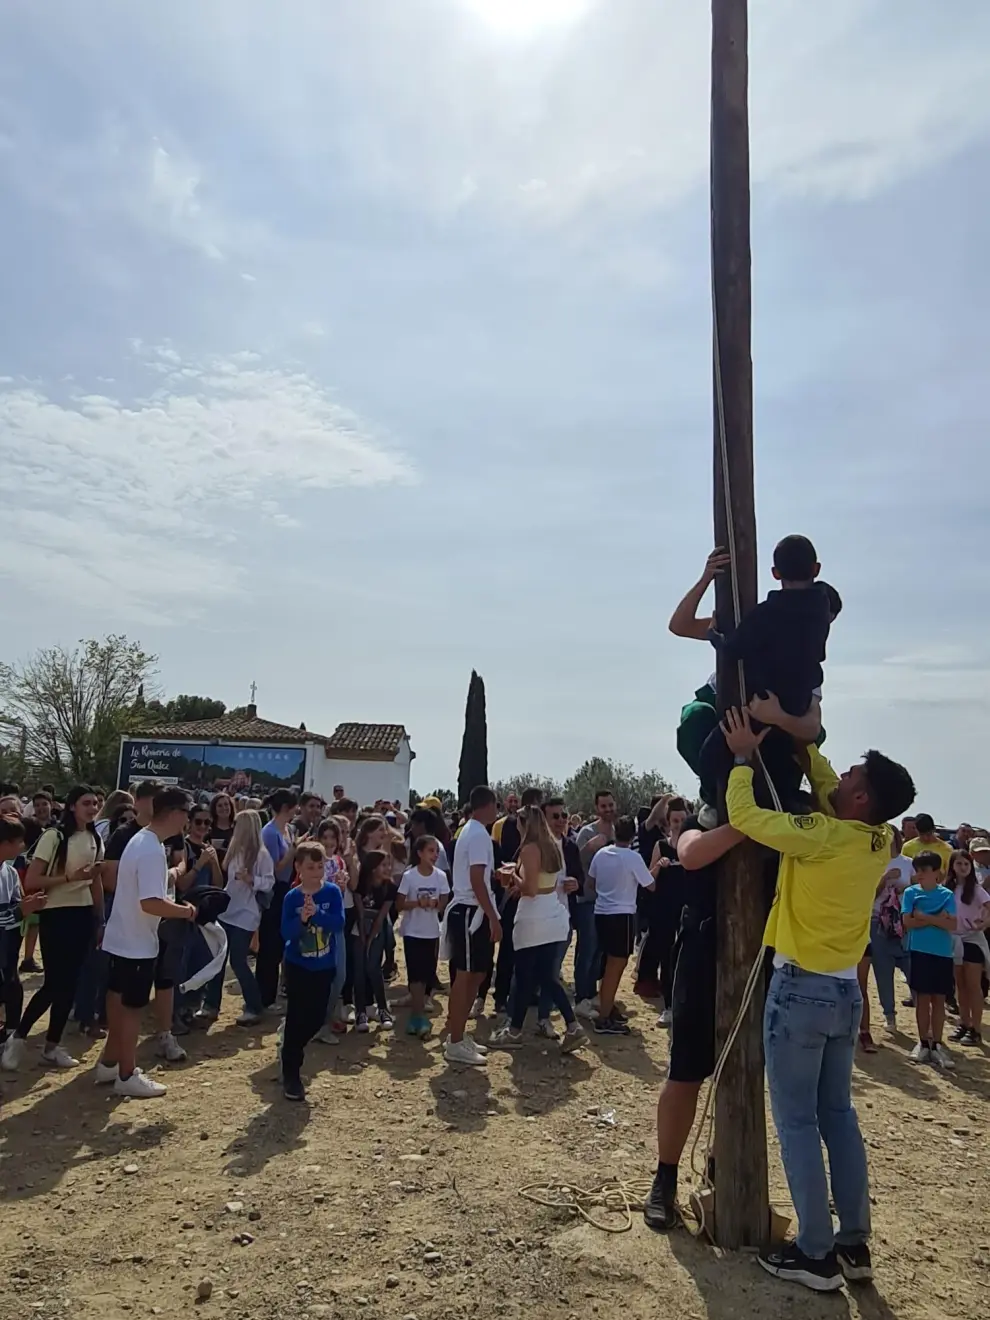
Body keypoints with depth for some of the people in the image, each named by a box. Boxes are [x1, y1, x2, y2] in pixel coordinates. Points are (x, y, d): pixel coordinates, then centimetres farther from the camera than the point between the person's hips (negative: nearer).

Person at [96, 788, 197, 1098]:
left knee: (120, 1003, 20)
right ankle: (127, 1076, 15)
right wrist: (186, 911, -19)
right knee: (132, 1008, 3)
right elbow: (151, 903, -32)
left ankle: (109, 1063, 32)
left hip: (122, 938, 10)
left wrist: (174, 904, 8)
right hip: (137, 943, -10)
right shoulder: (152, 850, -26)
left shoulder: (140, 840, 6)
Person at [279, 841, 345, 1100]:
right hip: (297, 966, -2)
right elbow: (286, 932, -16)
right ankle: (291, 1075, 10)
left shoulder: (333, 892, -9)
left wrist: (316, 913, -33)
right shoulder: (292, 897, -11)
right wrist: (302, 919, -33)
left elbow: (338, 923, -20)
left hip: (324, 966, 2)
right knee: (296, 1017, -2)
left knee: (317, 1017, 11)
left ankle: (290, 1053, 37)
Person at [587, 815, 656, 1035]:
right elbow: (651, 886, -6)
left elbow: (590, 883, 13)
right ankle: (604, 1019, 2)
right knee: (615, 966, -1)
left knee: (612, 964, 20)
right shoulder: (633, 857, -15)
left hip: (601, 913, 7)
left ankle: (609, 1008, 28)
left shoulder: (601, 853, 2)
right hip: (622, 915, -7)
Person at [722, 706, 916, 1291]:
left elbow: (744, 815, -19)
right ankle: (854, 1244, 25)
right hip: (846, 991, 7)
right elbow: (826, 791, 16)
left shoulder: (824, 837, -22)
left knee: (797, 1122, 3)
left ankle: (816, 1255, 11)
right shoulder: (881, 841, -1)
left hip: (800, 990, -7)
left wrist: (744, 757, -6)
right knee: (839, 1116, 17)